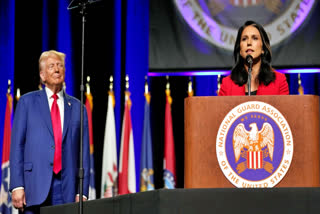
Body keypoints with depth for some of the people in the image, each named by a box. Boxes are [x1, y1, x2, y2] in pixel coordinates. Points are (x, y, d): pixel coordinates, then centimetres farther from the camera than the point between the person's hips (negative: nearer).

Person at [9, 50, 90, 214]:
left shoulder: (77, 107, 15)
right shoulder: (27, 102, 10)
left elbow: (84, 152, 11)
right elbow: (17, 145, 4)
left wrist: (83, 191, 1)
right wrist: (17, 186, -7)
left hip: (68, 191, 2)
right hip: (36, 186, -2)